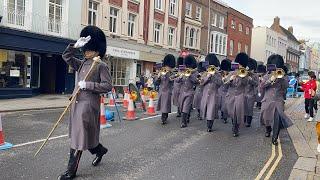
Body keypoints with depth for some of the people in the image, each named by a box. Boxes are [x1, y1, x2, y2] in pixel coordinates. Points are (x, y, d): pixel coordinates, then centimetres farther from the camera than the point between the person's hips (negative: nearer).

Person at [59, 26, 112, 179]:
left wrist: (87, 85, -19)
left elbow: (108, 86, -14)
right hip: (76, 103, 8)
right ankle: (100, 150, 41)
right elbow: (66, 56, 18)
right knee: (79, 134, 18)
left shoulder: (101, 66, -7)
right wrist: (76, 46, 3)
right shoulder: (82, 64, 14)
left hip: (88, 105, -8)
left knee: (79, 136, -4)